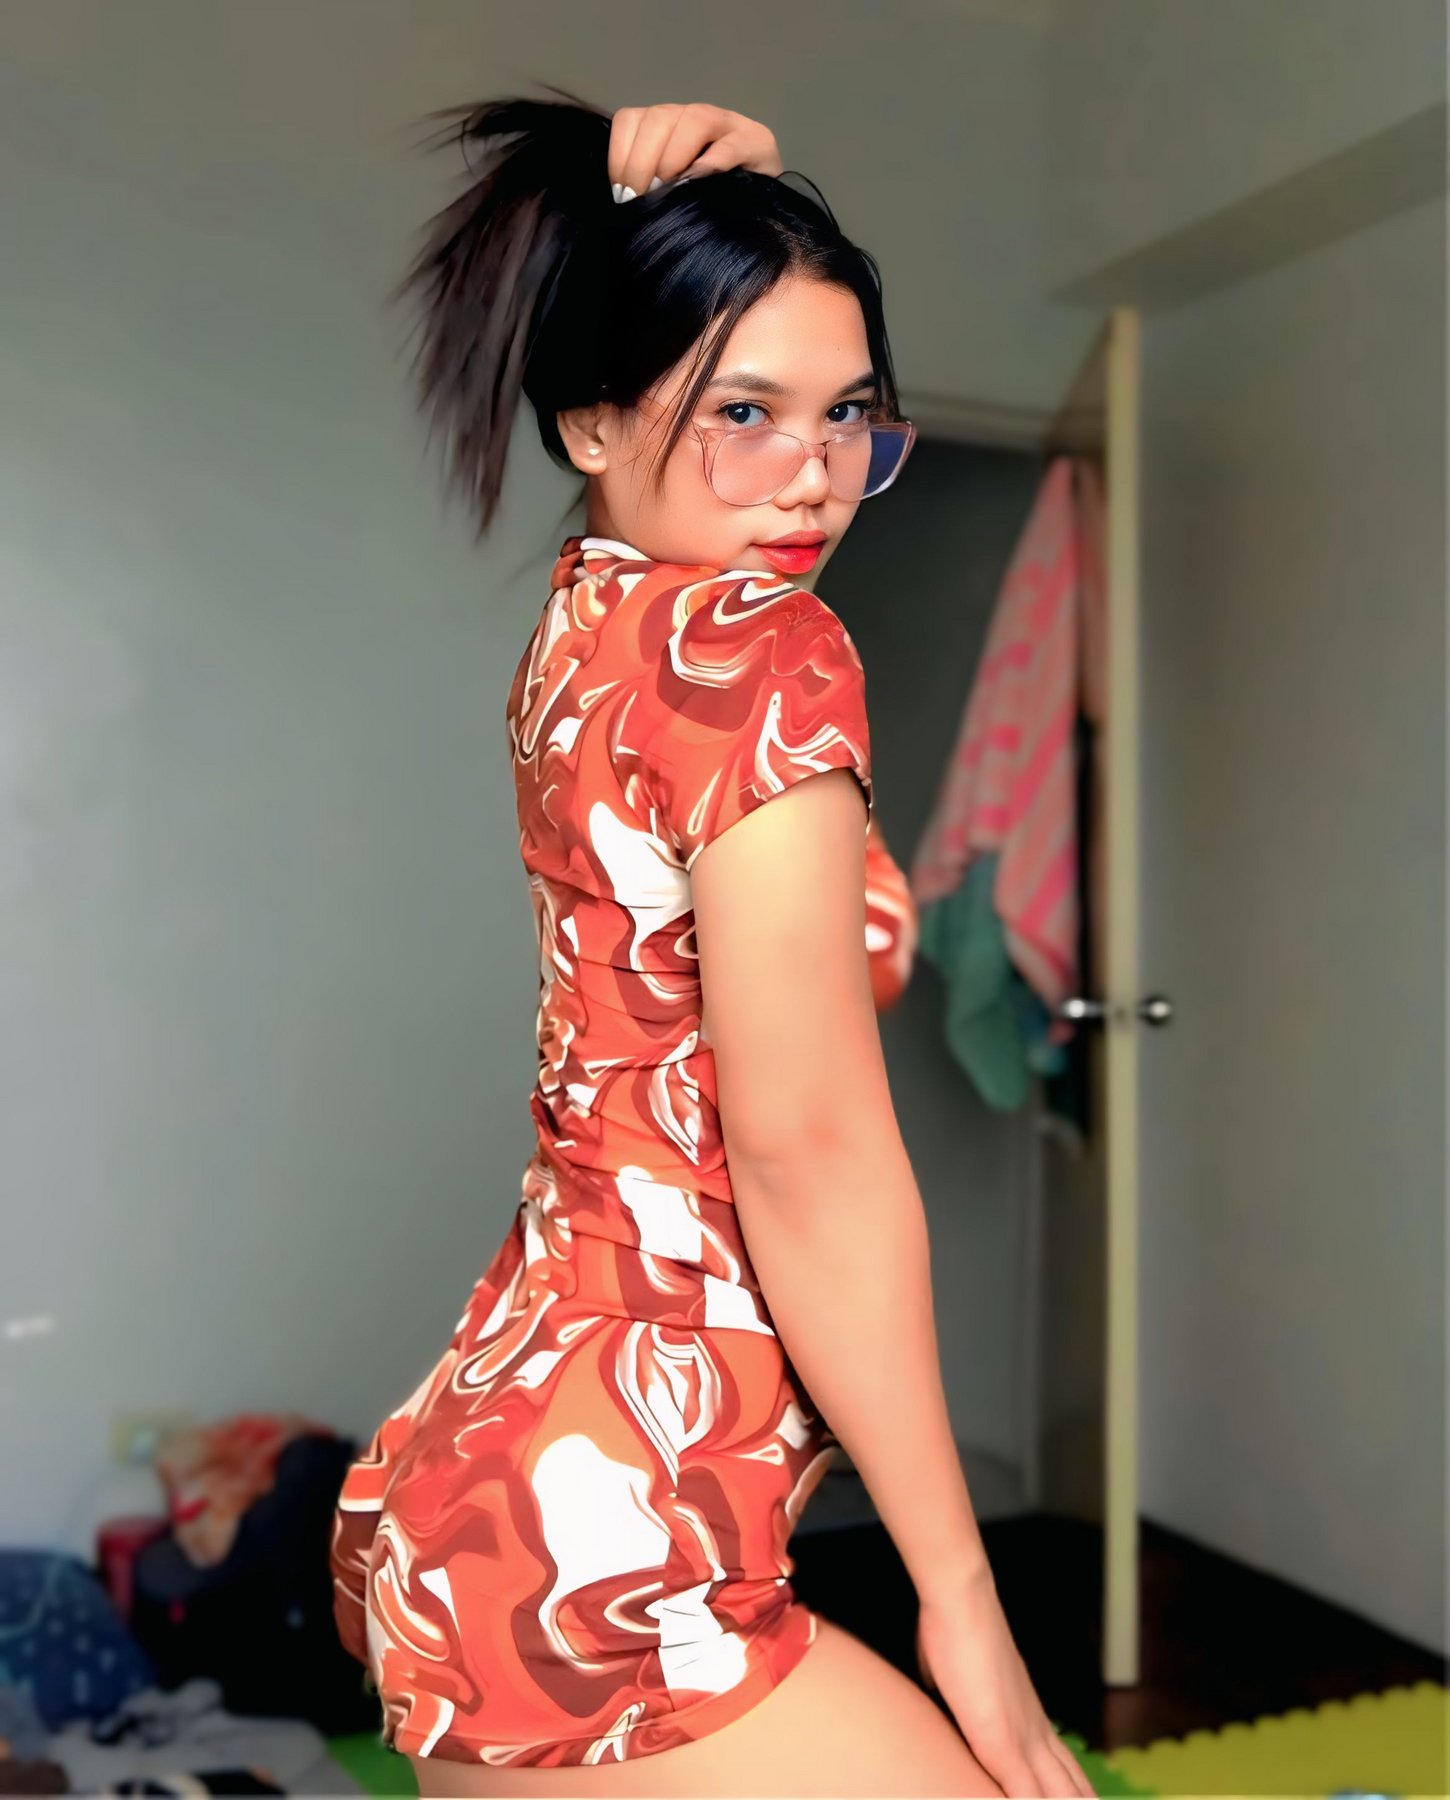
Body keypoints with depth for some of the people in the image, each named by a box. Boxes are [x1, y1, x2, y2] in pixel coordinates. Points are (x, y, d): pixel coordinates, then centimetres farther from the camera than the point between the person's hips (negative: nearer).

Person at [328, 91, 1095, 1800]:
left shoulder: (586, 622, 8)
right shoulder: (758, 652, -16)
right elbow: (811, 1154, -19)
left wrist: (662, 186, 7)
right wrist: (962, 1593, -12)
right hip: (597, 1558, -9)